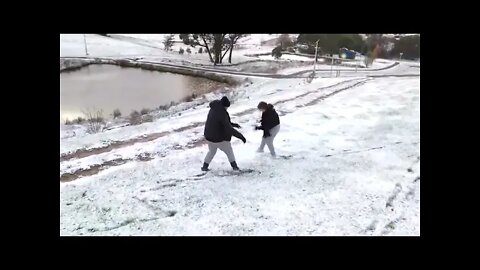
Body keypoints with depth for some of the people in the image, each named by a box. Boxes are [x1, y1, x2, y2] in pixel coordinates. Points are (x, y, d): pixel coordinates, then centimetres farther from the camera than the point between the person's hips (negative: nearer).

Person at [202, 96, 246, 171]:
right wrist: (241, 136, -30)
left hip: (209, 137, 7)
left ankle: (205, 166, 29)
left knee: (211, 152, 28)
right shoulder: (222, 114, -27)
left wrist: (232, 124, 12)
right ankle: (234, 166, 19)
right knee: (229, 152, 16)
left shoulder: (213, 109, -1)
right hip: (220, 139, -7)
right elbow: (229, 129, -32)